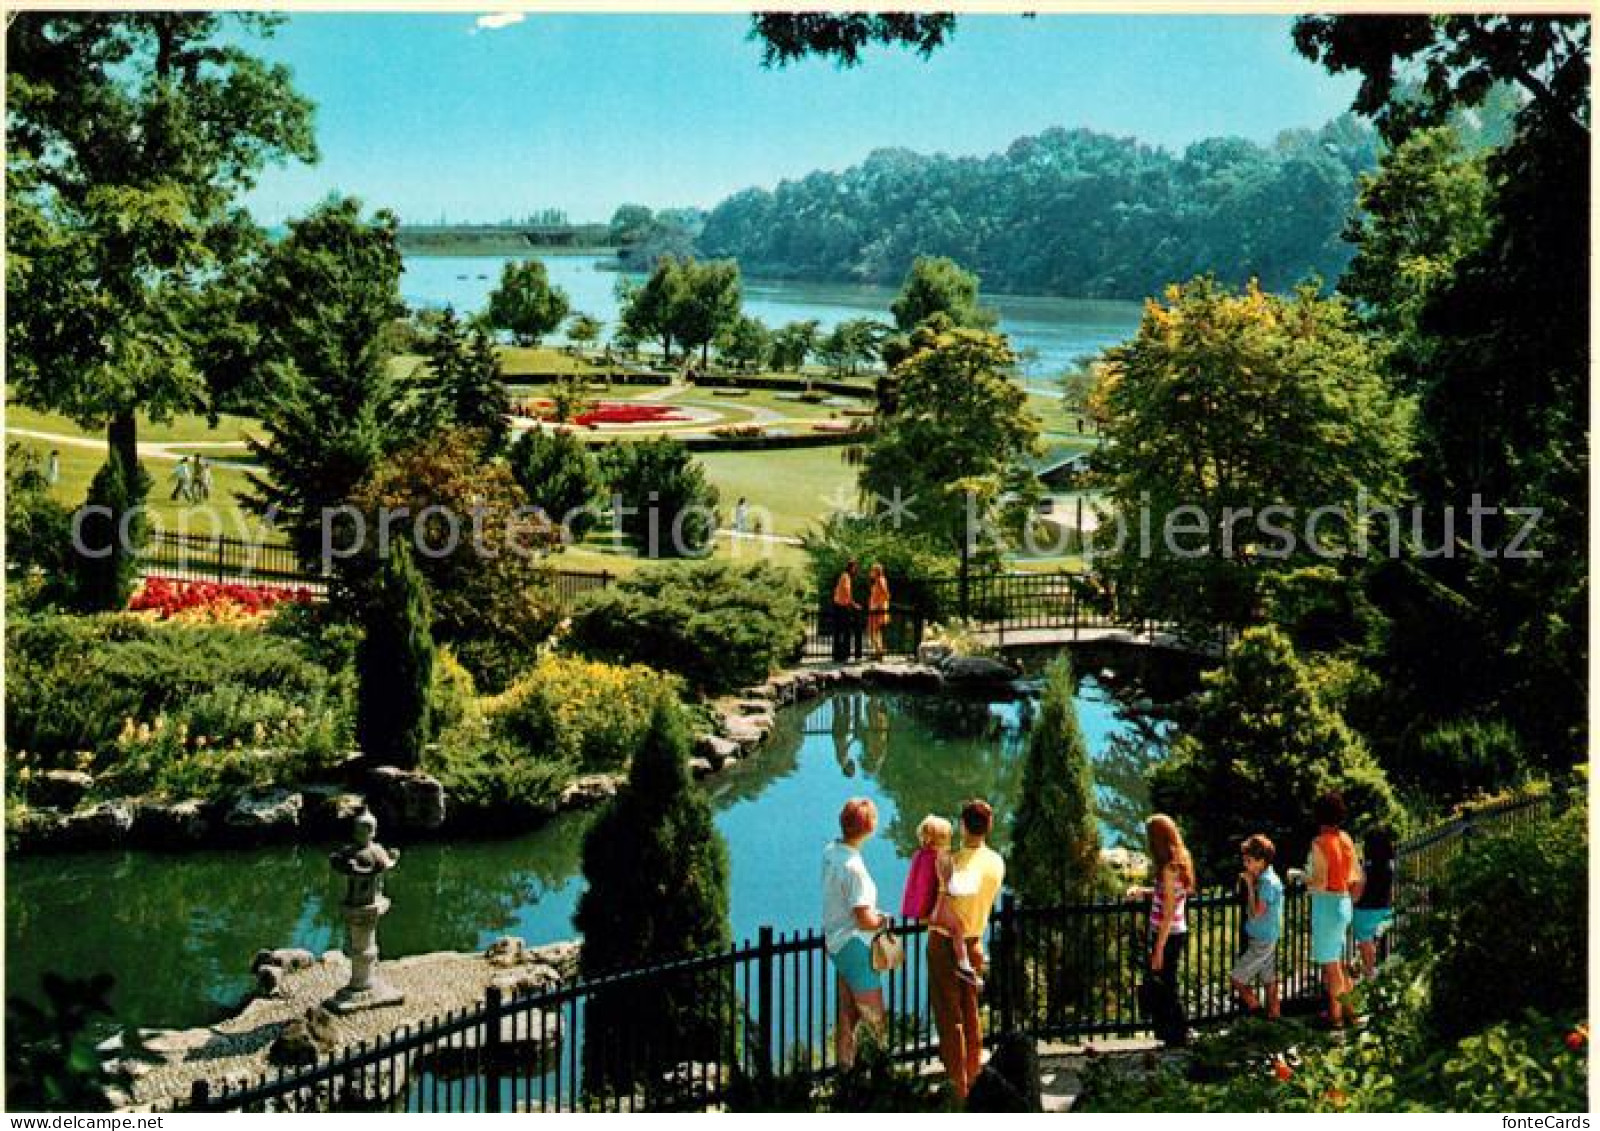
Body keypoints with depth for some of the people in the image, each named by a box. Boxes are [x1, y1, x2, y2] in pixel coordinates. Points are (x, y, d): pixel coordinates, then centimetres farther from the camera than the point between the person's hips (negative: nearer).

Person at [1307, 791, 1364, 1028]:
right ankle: (1347, 1009, 26)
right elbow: (1357, 877, 10)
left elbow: (1319, 883, -21)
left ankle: (1335, 1015, 10)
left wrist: (1300, 876, -4)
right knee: (1340, 962, 19)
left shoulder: (1320, 843, -18)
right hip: (1344, 903, 8)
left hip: (1326, 904, -8)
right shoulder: (1346, 839, 5)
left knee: (1330, 964, 3)